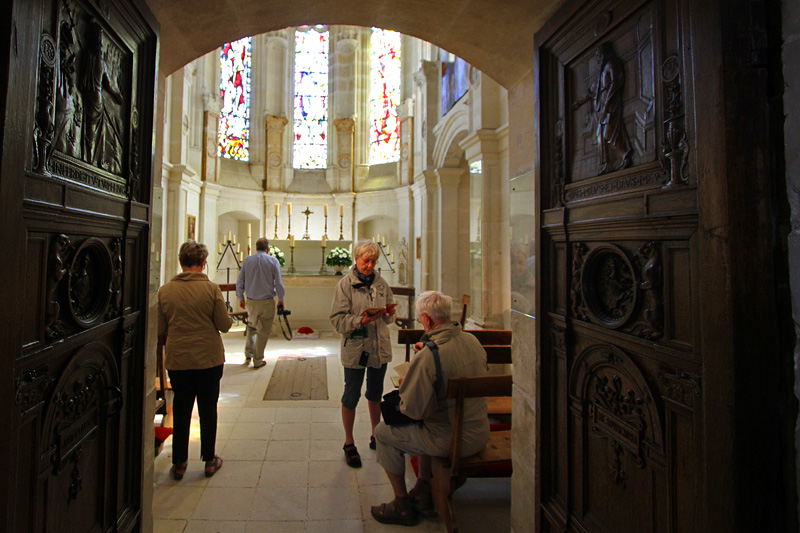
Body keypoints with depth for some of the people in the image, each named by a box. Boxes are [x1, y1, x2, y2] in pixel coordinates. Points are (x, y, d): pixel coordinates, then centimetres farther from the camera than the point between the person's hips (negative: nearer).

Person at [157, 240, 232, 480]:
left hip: (177, 359, 2)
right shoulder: (211, 289, -12)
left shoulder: (165, 291, -4)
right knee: (208, 409, 12)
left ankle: (179, 463, 25)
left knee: (181, 409, 15)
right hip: (209, 358, -2)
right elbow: (224, 325, -10)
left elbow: (159, 330, 2)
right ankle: (209, 460, 24)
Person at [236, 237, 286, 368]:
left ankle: (248, 355, 25)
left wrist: (241, 299, 17)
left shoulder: (247, 260, 2)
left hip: (251, 302, 3)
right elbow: (279, 283, -5)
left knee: (251, 327, 23)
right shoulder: (273, 261, -5)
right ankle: (258, 360, 13)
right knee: (263, 331, 6)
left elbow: (240, 282, 6)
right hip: (267, 302, -3)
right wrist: (281, 300, 7)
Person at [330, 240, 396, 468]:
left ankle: (375, 436, 37)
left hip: (380, 347, 4)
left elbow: (389, 313, 13)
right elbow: (337, 320, -12)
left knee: (375, 394, 18)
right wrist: (361, 321, -26)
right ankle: (349, 443, 27)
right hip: (354, 349, -4)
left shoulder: (381, 283, 5)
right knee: (351, 397, 8)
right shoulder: (345, 284, -7)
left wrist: (388, 314, -9)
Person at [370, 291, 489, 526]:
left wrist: (404, 386, 0)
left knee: (383, 432, 11)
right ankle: (424, 491, 37)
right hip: (480, 434, 8)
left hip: (451, 441, -8)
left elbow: (412, 409, -20)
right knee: (424, 423, 33)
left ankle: (402, 505, 23)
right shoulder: (472, 340, -3)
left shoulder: (428, 356, -27)